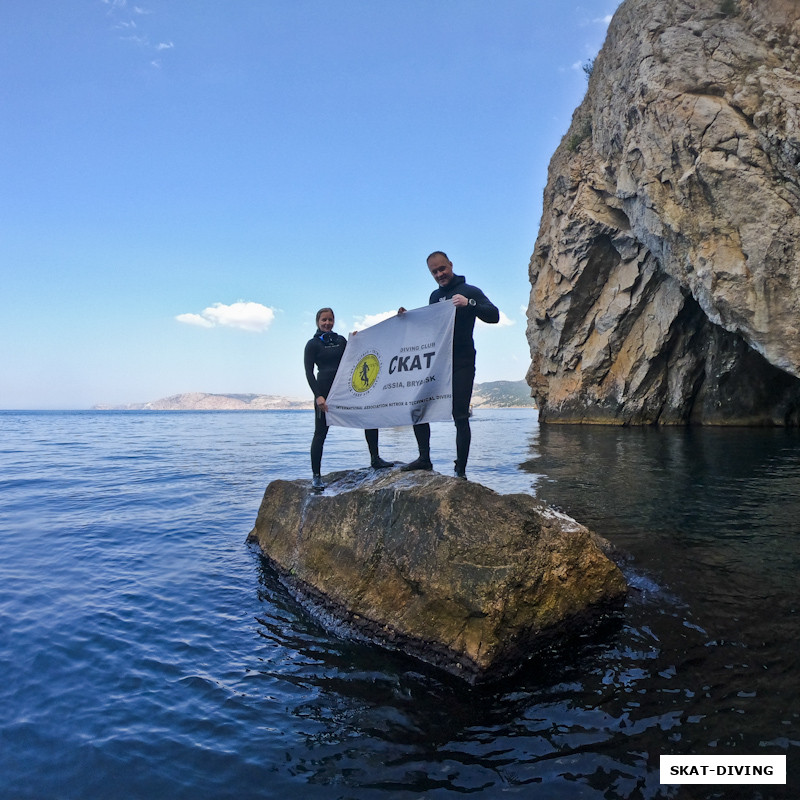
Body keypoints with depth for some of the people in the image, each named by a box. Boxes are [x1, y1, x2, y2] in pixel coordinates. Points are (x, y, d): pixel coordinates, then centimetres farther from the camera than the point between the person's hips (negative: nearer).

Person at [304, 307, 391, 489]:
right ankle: (316, 476, 7)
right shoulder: (313, 344, 1)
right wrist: (318, 396, -17)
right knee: (320, 433, -2)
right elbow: (309, 372, -6)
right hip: (324, 390, -4)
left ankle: (375, 459, 4)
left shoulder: (341, 340, 14)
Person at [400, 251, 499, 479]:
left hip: (461, 364, -7)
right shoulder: (435, 296, 17)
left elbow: (494, 315, -14)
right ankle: (424, 459, 17)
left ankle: (460, 470, 0)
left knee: (460, 416, -6)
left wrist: (469, 303, -28)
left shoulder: (469, 291, -2)